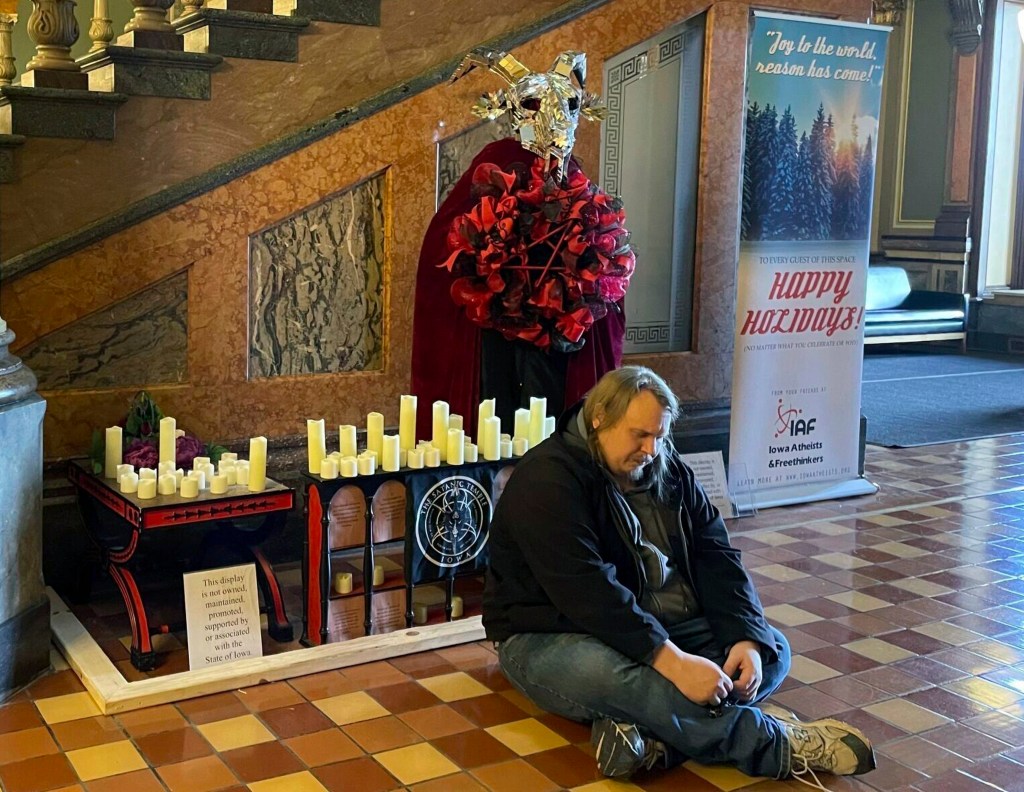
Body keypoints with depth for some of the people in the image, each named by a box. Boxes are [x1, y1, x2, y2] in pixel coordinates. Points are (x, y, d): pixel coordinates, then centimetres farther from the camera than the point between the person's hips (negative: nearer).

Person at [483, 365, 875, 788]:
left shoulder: (669, 472, 5)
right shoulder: (548, 480, -19)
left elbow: (717, 559, 2)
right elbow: (589, 591, -29)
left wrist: (746, 638, -16)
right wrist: (672, 662, -35)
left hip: (661, 629, 8)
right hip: (553, 637, -7)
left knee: (773, 649, -7)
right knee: (614, 676, -40)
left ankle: (655, 736, -32)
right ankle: (781, 745, -28)